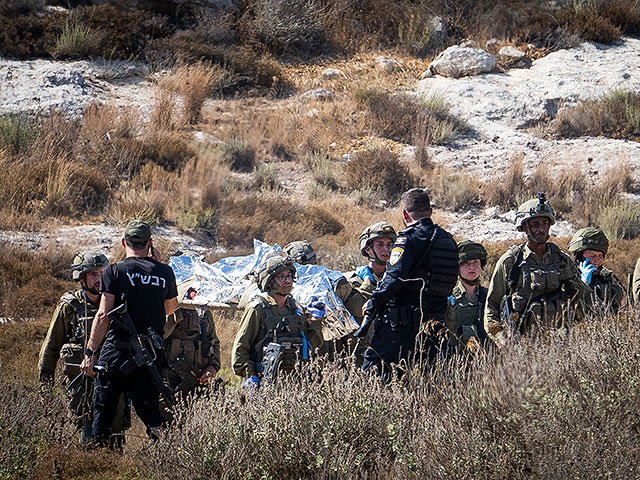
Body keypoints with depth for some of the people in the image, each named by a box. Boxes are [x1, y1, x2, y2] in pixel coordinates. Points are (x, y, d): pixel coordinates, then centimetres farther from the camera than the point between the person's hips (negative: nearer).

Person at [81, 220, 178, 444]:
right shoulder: (165, 273, 5)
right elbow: (170, 308, 22)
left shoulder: (114, 271, -5)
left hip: (116, 350, -3)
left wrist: (90, 352, -6)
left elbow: (103, 316, -9)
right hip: (150, 354, 3)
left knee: (103, 409, 7)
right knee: (149, 409, 8)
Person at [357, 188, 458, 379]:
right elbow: (450, 281, 18)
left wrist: (373, 303, -5)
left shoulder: (409, 237, -9)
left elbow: (394, 278, -18)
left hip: (403, 322, -7)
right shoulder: (448, 240, 14)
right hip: (435, 324, 7)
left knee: (373, 365, -7)